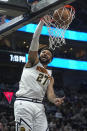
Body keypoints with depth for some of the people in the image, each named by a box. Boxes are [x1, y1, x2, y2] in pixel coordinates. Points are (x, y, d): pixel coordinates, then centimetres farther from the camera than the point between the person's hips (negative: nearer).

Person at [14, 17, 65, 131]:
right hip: (24, 103, -5)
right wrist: (42, 21, -1)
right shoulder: (33, 62, 15)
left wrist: (55, 100, -17)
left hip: (39, 106, 5)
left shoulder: (50, 77, 24)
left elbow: (50, 93, 7)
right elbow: (35, 39, 4)